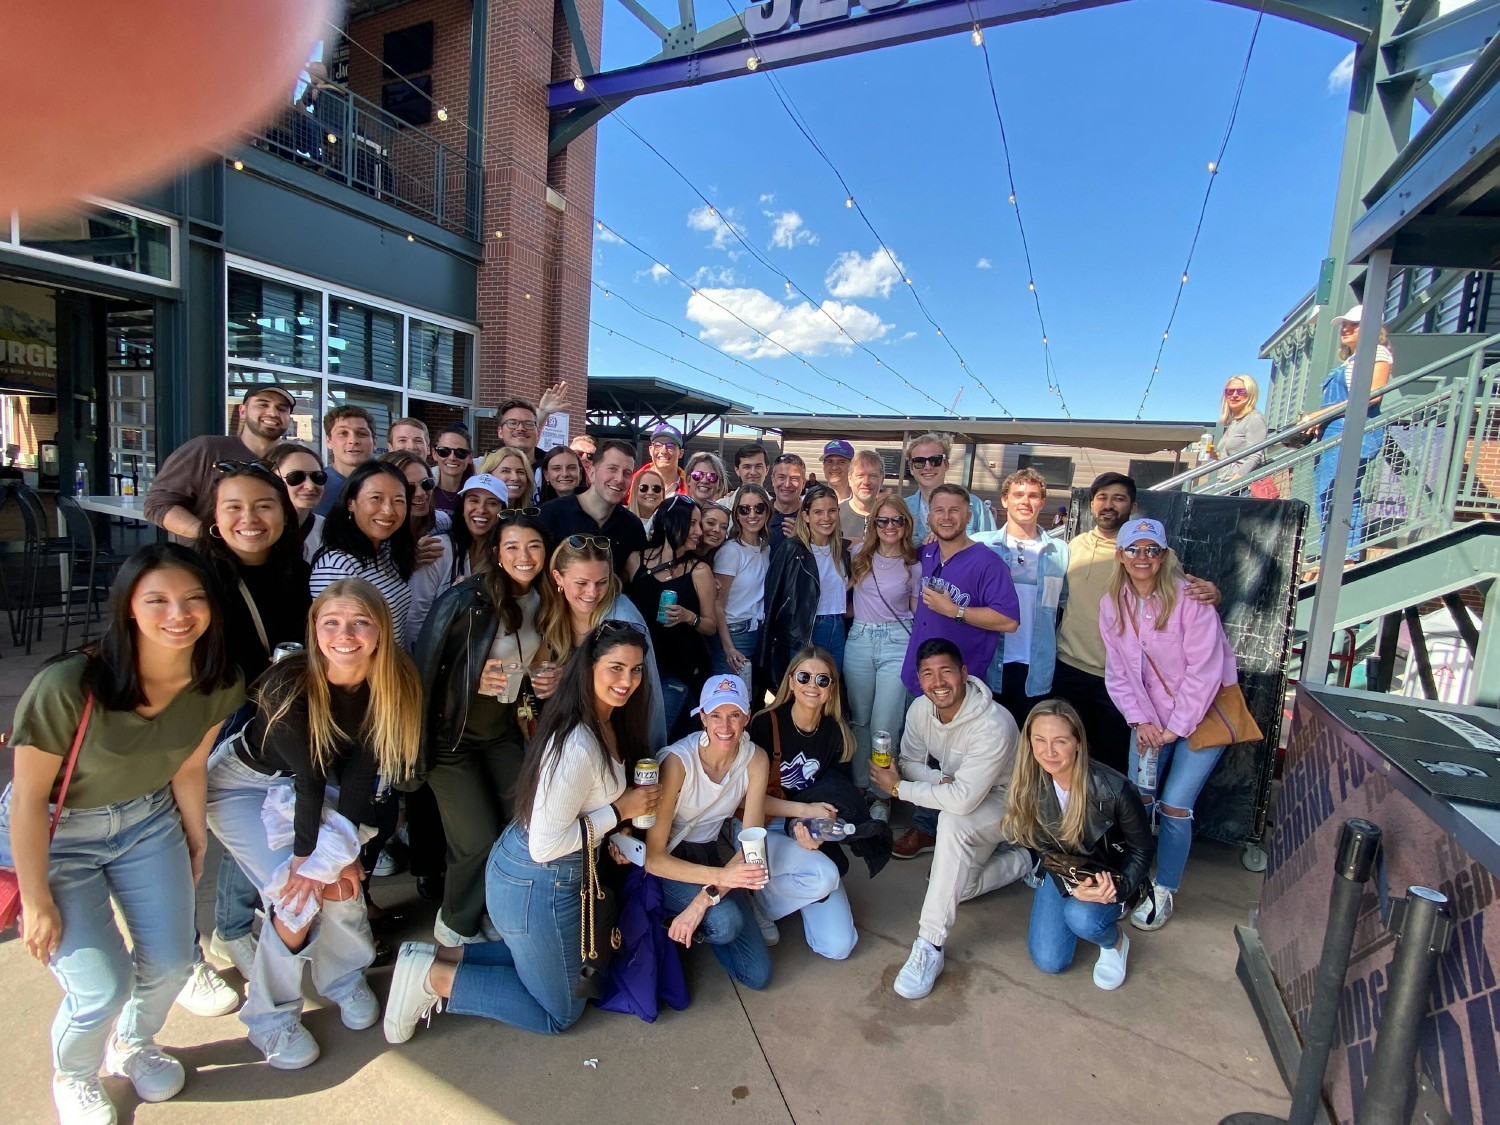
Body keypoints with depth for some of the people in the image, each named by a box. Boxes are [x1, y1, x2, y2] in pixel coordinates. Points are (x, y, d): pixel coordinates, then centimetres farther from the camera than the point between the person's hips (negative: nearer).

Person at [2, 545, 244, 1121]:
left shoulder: (219, 685, -17)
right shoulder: (67, 686, -32)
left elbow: (188, 767, 0)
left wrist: (196, 841, 10)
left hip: (148, 820, 4)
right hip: (55, 834, -4)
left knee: (171, 962, 5)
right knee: (104, 988, -6)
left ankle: (134, 1045, 41)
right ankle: (72, 1076, 31)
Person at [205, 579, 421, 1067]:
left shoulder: (394, 684, -22)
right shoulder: (290, 684, -32)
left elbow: (360, 772, -19)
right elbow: (309, 778, -27)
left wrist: (342, 852, -22)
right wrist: (305, 855, -18)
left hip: (310, 781, 3)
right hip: (242, 781, -3)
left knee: (340, 879, -12)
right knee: (297, 893, -16)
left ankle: (344, 977, 17)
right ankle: (270, 1017, 9)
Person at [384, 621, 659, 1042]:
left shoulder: (607, 723, -2)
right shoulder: (578, 747, -31)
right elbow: (545, 845, -27)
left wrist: (611, 834, 1)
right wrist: (619, 811, -22)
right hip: (539, 887, -9)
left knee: (538, 957, 31)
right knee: (559, 1012, 12)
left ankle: (439, 957, 21)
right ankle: (434, 977, 9)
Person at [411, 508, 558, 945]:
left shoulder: (541, 600, -1)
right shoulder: (467, 599, -23)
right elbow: (425, 665, -17)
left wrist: (547, 677, -3)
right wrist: (475, 680, -24)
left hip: (503, 732, 6)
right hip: (452, 736, -6)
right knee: (481, 842, -4)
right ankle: (456, 925, 27)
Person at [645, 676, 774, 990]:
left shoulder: (755, 760, -15)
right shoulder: (678, 761, -27)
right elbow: (653, 858, -26)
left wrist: (704, 898, -30)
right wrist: (721, 876, -39)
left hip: (709, 855, 4)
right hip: (666, 864, -4)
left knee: (757, 975, 1)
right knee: (725, 922, -32)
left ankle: (695, 919, 22)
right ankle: (671, 920, 0)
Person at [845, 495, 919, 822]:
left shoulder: (914, 565, 0)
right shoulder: (859, 553, 4)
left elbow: (918, 611, 6)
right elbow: (844, 587, 19)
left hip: (897, 644, -2)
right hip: (859, 640, 3)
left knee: (885, 725, -3)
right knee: (859, 719, 12)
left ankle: (882, 794, 14)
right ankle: (860, 785, 28)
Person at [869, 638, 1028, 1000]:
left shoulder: (994, 726, -35)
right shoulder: (920, 709, -15)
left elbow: (964, 800, -39)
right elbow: (910, 762, -2)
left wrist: (898, 787, -28)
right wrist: (941, 780, -24)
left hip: (1003, 801, -7)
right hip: (957, 789, 7)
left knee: (952, 820, -37)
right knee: (954, 886, -4)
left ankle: (929, 947, -29)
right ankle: (1021, 861, 21)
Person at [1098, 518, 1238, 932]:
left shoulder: (1189, 599, -18)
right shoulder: (1112, 604, -3)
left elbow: (1204, 671, -18)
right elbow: (1117, 672, 3)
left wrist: (1174, 728, -15)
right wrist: (1140, 720, -8)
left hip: (1202, 714, -4)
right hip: (1150, 716, 4)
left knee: (1174, 806, -5)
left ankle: (1164, 891, 15)